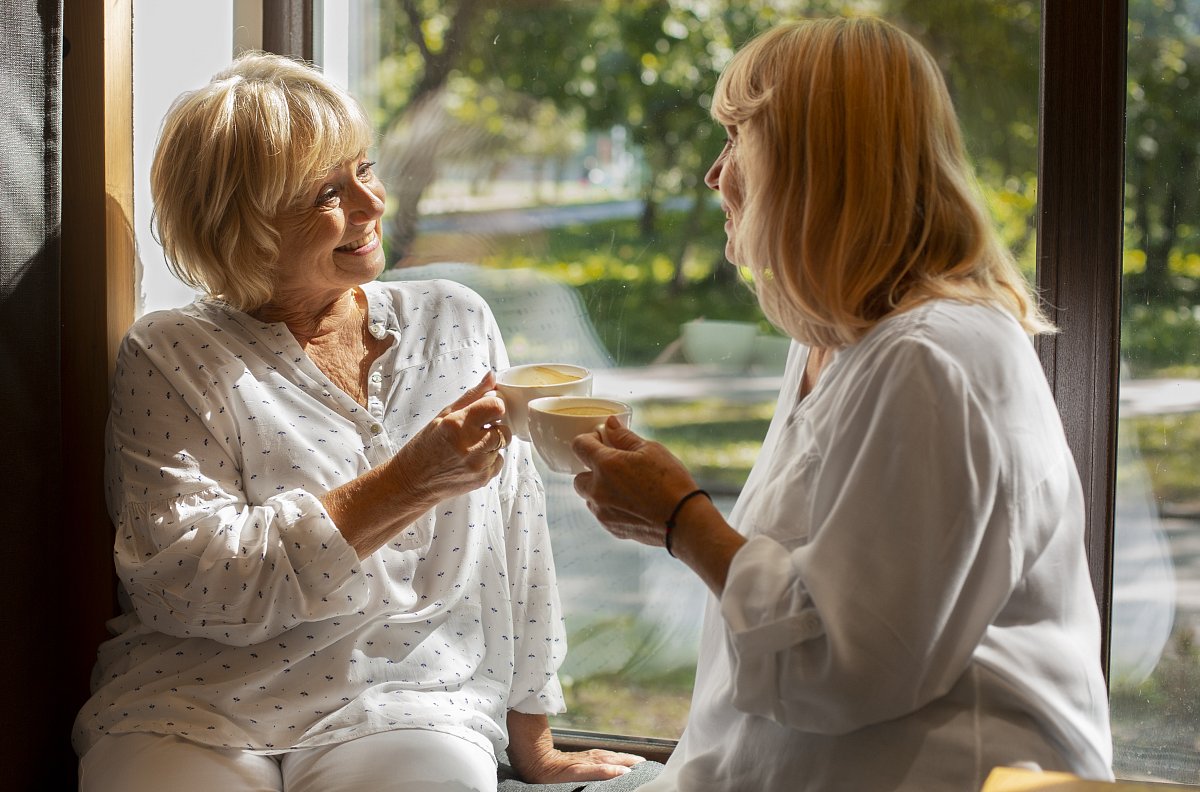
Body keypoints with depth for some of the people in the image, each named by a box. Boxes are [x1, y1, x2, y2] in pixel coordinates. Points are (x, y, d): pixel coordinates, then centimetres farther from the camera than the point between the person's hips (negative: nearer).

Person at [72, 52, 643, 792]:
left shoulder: (454, 323, 9)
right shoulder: (170, 359, -1)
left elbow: (512, 537, 11)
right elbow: (184, 581, -12)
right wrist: (408, 484, -17)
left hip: (411, 703, 2)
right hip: (194, 709, -1)